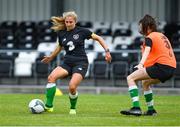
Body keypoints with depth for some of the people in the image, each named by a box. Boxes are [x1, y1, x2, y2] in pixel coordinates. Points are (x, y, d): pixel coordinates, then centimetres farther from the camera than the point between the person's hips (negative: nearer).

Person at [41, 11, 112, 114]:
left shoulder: (82, 31, -4)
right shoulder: (61, 33, 7)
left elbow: (98, 38, 4)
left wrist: (107, 51, -4)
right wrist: (51, 57, 35)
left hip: (80, 63, -4)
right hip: (67, 63, 4)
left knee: (72, 87, -25)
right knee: (51, 77, -24)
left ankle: (73, 108, 4)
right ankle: (49, 106, -21)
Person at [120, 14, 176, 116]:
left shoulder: (150, 37, -2)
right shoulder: (162, 36, 24)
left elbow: (147, 51, -23)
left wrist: (141, 64, -39)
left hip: (162, 66, -9)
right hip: (171, 68, 9)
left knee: (130, 78, -10)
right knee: (145, 82, 33)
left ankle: (136, 108, -23)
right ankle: (151, 110, 33)